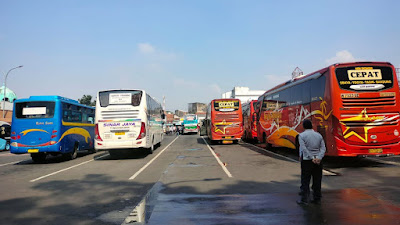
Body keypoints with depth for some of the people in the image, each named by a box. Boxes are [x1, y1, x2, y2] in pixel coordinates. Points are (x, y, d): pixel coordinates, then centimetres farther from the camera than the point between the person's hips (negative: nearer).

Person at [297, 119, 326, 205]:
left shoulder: (302, 135, -5)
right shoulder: (319, 135, 8)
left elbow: (304, 149, -15)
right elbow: (323, 148, -1)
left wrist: (312, 158, -16)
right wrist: (319, 158, -11)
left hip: (307, 160, -4)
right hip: (318, 161, 4)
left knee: (305, 180, 2)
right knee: (317, 180, 11)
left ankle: (304, 199, 4)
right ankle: (317, 199, 18)